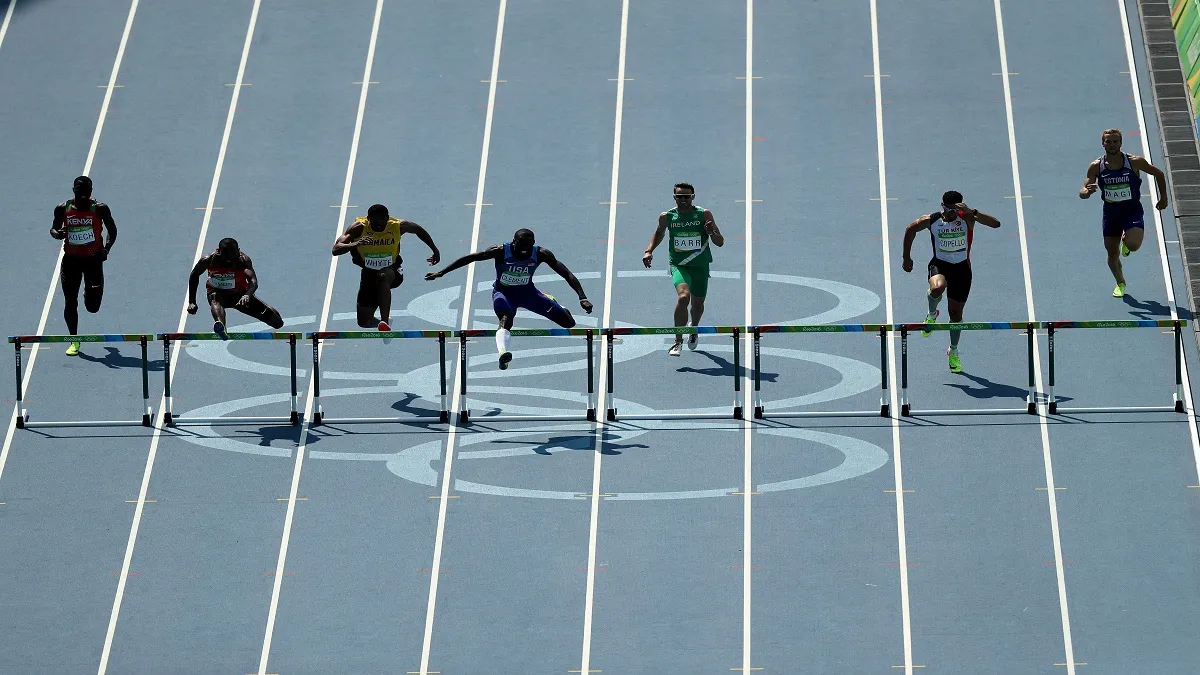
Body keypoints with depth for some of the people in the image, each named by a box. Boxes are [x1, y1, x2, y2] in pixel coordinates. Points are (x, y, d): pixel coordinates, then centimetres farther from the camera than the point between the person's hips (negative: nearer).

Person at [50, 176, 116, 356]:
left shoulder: (100, 209, -8)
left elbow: (112, 231, 2)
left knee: (92, 307, 1)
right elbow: (54, 228, 8)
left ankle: (92, 295, 40)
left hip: (93, 259, -1)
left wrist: (106, 249, -13)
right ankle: (74, 341, 12)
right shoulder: (63, 209, -4)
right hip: (71, 260, 1)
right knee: (70, 302, -1)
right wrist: (57, 234, -16)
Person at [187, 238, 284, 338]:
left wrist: (247, 295, -63)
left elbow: (253, 281, -41)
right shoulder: (209, 260, -22)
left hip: (240, 294, 1)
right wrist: (191, 302, -4)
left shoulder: (243, 260, -26)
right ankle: (221, 327, -70)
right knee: (215, 298, -42)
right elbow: (194, 276, -2)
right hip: (217, 292, -1)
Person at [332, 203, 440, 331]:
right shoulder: (359, 228, -22)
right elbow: (336, 250, -32)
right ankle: (385, 321, 41)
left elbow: (418, 230, 4)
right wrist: (355, 244, -51)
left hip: (392, 270, -2)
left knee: (383, 277, -41)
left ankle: (385, 322, -48)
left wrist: (435, 250, 11)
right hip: (369, 272, 2)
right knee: (364, 323, 3)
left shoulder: (398, 227, -18)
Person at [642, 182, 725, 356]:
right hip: (679, 265, -1)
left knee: (697, 304, 15)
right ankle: (678, 341, -19)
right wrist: (649, 251, 6)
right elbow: (659, 233, 20)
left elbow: (720, 242, -5)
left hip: (700, 266, 1)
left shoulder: (704, 214, -7)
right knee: (683, 296, -27)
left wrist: (712, 232, -25)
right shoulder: (667, 217, -3)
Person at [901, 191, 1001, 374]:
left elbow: (995, 224, -28)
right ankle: (932, 315, -1)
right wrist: (907, 258, 8)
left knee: (956, 312, 10)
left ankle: (953, 352, 32)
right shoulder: (931, 221, -13)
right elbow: (910, 229, 6)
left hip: (961, 268, 1)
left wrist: (972, 212, -39)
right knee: (937, 288, -36)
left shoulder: (966, 218, -16)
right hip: (940, 264, -1)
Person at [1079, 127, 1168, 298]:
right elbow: (1082, 192, -6)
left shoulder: (1135, 162, -10)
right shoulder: (1096, 167, -6)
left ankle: (1126, 241, 14)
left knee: (1133, 245, -25)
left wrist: (1163, 198, 7)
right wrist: (1088, 191, -30)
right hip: (1110, 212, 2)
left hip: (1132, 209, -2)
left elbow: (1158, 173, 5)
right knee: (1112, 254, 7)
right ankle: (1120, 283, 34)